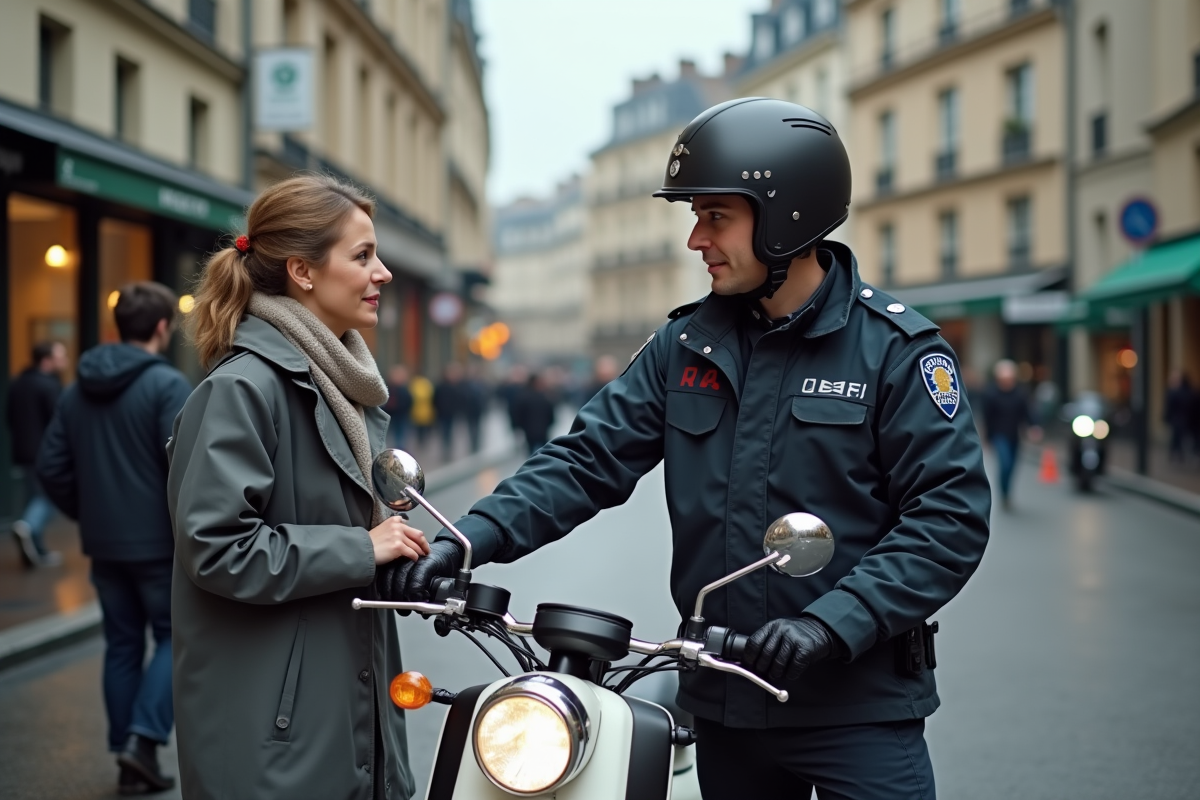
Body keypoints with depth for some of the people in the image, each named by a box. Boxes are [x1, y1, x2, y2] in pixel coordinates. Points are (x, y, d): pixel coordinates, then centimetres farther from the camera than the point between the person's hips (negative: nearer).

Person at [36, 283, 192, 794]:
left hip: (103, 545, 6)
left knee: (122, 645, 13)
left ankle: (130, 761, 15)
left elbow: (51, 467, 8)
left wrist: (87, 514, 15)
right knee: (175, 637, 8)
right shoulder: (167, 385, -13)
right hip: (159, 543, -6)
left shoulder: (79, 390, 8)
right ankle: (144, 739, -7)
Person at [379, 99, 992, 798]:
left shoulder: (896, 348, -8)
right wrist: (470, 540, -13)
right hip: (727, 701, 5)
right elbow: (592, 458, 1)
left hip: (859, 703, -4)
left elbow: (951, 512, -14)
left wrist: (832, 623, -24)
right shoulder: (688, 343, 6)